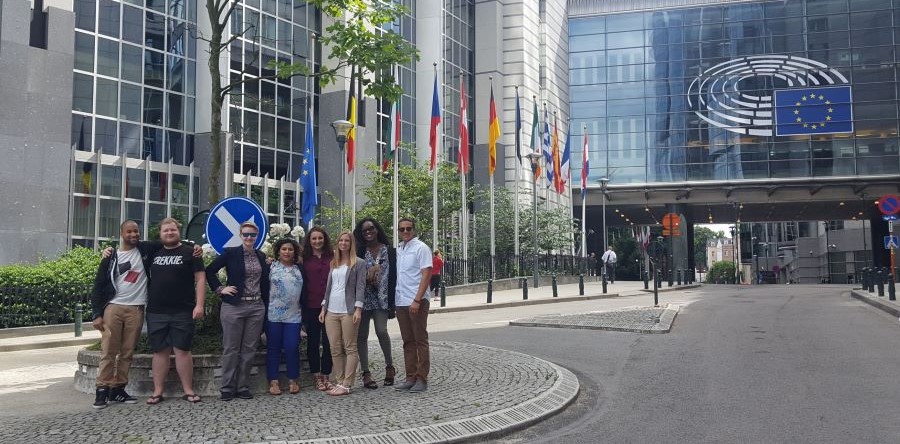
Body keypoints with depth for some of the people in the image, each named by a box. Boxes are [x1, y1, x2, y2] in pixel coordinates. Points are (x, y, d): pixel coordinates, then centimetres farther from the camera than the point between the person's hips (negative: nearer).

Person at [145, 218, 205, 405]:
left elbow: (200, 279, -2)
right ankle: (158, 391, 12)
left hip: (183, 312, -3)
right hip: (156, 312, 3)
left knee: (182, 350, -1)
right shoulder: (153, 253, 14)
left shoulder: (189, 253, 2)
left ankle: (188, 391, 5)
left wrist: (199, 304, -11)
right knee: (160, 351, 6)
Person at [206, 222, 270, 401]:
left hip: (256, 308, 4)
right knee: (231, 349, 1)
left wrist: (266, 305, 9)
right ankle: (227, 388, 9)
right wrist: (220, 289, -5)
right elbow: (209, 271, 1)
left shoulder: (261, 256, 11)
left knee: (249, 349, 6)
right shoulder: (230, 253, -2)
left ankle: (243, 387, 14)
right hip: (234, 307, -4)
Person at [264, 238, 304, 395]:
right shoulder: (271, 267, 2)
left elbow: (304, 292, 13)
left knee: (292, 348, 0)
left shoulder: (300, 269, 11)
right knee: (273, 348, 4)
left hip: (293, 316, 2)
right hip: (273, 315, -2)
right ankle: (273, 381, 11)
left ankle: (293, 380, 13)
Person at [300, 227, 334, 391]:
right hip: (311, 306, 0)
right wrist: (301, 304, -5)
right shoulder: (304, 258, 3)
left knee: (328, 341, 4)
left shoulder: (332, 256, 4)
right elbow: (301, 282, 4)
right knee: (313, 341, 7)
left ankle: (326, 375, 14)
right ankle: (317, 376, 17)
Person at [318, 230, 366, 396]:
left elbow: (360, 286, -5)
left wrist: (358, 309, -13)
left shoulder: (359, 263, 1)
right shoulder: (333, 263, 17)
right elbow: (328, 287, 19)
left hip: (348, 311, -5)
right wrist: (323, 308, 12)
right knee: (335, 350, 5)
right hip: (331, 312, 6)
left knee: (350, 349, -2)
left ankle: (346, 385, -1)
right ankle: (339, 382, 12)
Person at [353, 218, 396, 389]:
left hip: (381, 298, -1)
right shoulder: (359, 251, 6)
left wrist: (391, 300, -4)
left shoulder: (389, 250, 6)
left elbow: (393, 275, 3)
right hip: (363, 297, 1)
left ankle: (389, 365, 9)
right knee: (362, 335, 2)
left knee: (381, 331, -14)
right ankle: (365, 373, 10)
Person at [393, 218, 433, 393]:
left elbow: (426, 275, -13)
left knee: (420, 340, -2)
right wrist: (394, 299, 10)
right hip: (401, 302, 7)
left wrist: (417, 300, -19)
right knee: (408, 342, 10)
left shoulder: (421, 248, -6)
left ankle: (422, 378, 2)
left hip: (417, 302, -7)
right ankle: (411, 377, 16)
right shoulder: (398, 250, 14)